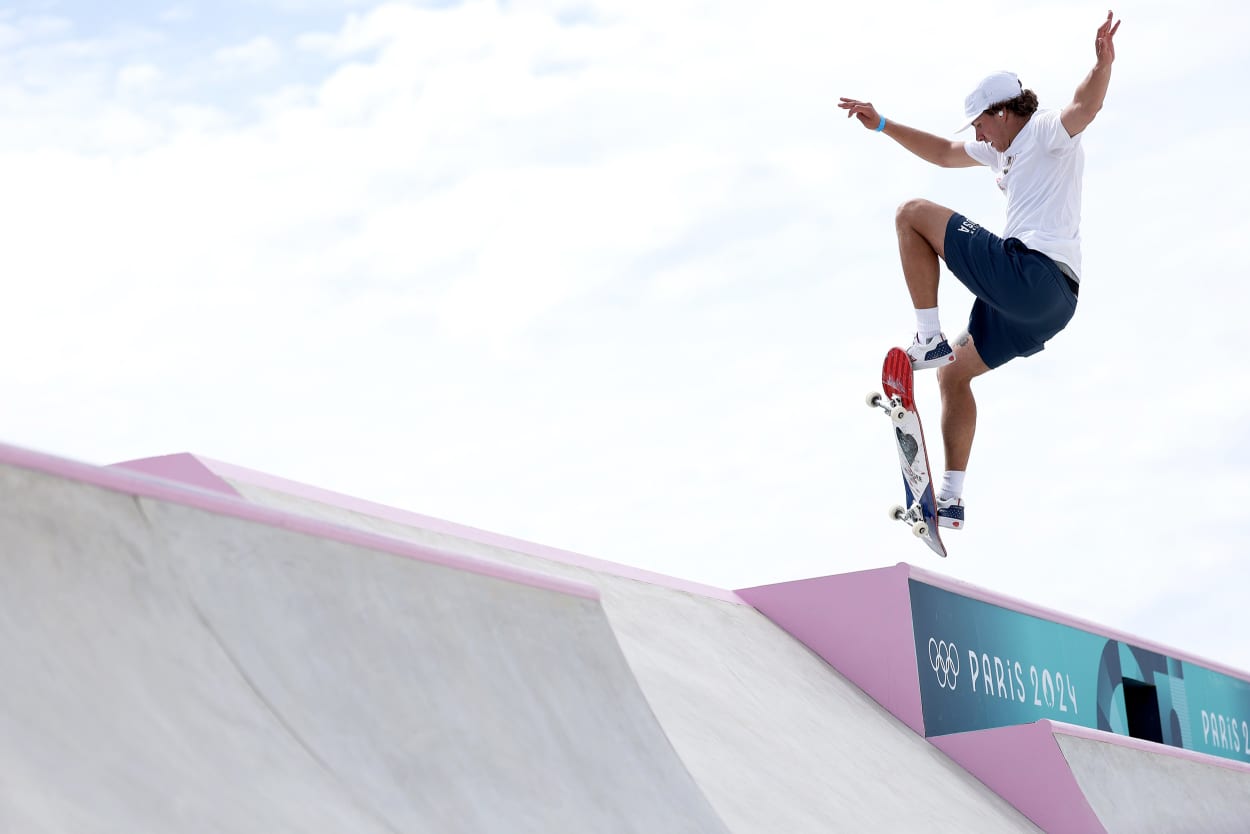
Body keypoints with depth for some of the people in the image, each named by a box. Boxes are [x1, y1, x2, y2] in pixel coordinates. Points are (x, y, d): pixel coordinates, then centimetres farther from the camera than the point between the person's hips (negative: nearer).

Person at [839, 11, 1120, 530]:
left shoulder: (1047, 131, -1)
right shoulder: (1005, 149, 28)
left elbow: (1086, 105, -24)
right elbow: (945, 153, 41)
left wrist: (1103, 65, -45)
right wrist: (882, 125, 38)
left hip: (1030, 273, -10)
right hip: (1050, 301, 10)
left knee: (912, 214, -5)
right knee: (953, 374, 20)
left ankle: (928, 340, -10)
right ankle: (952, 499, 19)